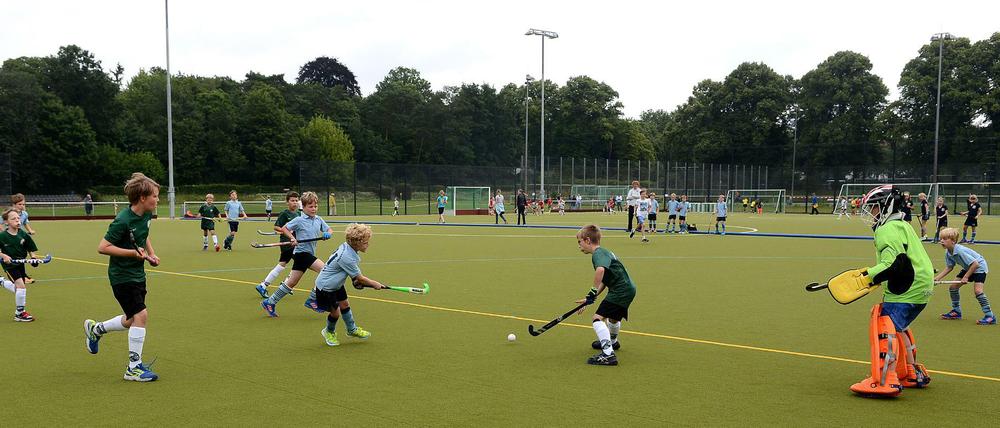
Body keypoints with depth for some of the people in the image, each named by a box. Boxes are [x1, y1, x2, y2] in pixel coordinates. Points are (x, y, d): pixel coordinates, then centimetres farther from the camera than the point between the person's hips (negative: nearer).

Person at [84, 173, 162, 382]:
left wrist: (151, 254, 6)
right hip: (122, 276, -9)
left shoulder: (146, 215, 2)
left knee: (132, 321, 15)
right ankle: (134, 368, -4)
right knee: (141, 314, -14)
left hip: (138, 274, 9)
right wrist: (133, 252, -24)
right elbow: (102, 247, -21)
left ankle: (96, 329, 43)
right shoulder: (122, 221, -23)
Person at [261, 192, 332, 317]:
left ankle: (269, 302, 20)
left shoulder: (319, 220, 9)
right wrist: (292, 238, -15)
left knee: (291, 282, 10)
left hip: (309, 254, 7)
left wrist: (328, 234, -7)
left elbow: (330, 230, 15)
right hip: (302, 252, -7)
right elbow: (284, 228, -1)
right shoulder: (299, 220, -7)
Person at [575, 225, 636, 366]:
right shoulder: (603, 252, 15)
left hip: (621, 290, -11)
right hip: (627, 289, 11)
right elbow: (604, 281, 16)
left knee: (598, 318, -16)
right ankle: (612, 342, 60)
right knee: (613, 316, 33)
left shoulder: (598, 254, -17)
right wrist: (591, 298, 13)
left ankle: (608, 354, -23)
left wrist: (593, 292, -34)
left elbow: (600, 269, -42)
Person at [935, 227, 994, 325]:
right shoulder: (948, 253, -8)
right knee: (953, 287, 6)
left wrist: (966, 277, -26)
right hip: (968, 268, 9)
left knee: (977, 290, -24)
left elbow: (975, 264, -32)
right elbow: (949, 268, 1)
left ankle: (990, 317, -17)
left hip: (979, 267, -9)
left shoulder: (960, 251, -34)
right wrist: (937, 278, -9)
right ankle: (956, 311, 21)